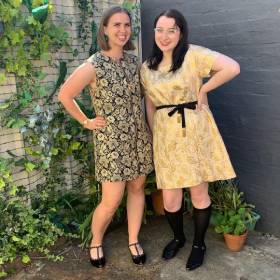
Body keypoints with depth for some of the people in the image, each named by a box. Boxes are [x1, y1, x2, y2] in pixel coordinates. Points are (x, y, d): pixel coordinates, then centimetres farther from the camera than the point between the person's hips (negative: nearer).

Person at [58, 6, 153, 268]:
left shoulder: (132, 60, 3)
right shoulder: (93, 66, -15)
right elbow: (65, 95, -7)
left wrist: (142, 120, 8)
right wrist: (86, 122, -3)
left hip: (139, 135, 6)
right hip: (111, 140, -5)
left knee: (137, 188, 12)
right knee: (111, 201, -1)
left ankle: (133, 241, 31)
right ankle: (95, 242, 28)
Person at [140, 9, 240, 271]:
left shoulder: (193, 54, -8)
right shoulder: (147, 68, 8)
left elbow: (232, 67, -19)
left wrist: (203, 90, -11)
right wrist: (154, 135, 10)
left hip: (195, 132, -3)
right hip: (166, 136, 4)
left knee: (199, 193, 10)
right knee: (169, 198, 8)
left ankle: (199, 244, 34)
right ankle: (178, 237, 38)